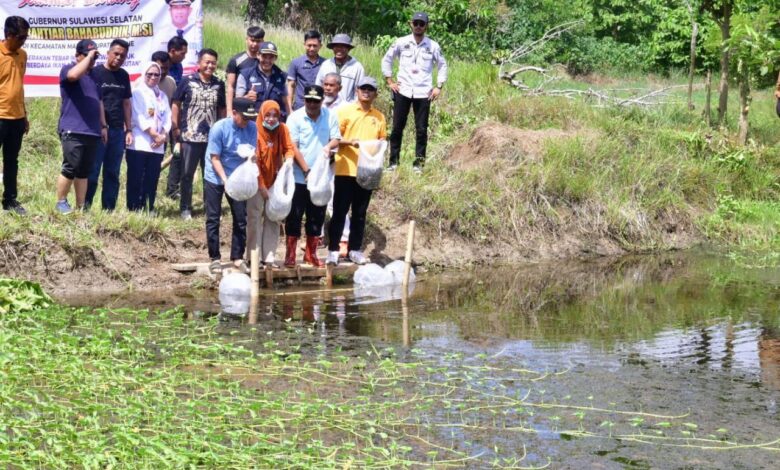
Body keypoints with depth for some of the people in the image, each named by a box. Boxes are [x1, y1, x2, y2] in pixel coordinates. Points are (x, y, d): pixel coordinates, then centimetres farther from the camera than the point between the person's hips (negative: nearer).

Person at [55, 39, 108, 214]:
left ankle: (81, 207, 10)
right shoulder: (68, 69, -2)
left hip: (92, 131, 7)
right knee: (71, 168, -10)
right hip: (73, 130, -7)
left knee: (84, 171, 7)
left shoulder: (94, 74, 20)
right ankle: (61, 203, 2)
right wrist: (88, 57, -18)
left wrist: (103, 125, 19)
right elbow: (74, 75, -28)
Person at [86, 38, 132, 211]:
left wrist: (129, 129, 11)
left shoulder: (123, 76, 13)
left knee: (113, 173, 7)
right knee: (92, 171, -4)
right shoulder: (96, 72, -3)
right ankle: (85, 207, 2)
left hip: (117, 131, 5)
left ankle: (109, 209, 12)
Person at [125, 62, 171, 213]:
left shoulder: (162, 96, 18)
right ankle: (134, 209, -2)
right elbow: (139, 118, -10)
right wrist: (155, 135, -12)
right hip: (139, 144, -5)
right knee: (135, 179, -4)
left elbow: (167, 119, 10)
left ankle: (149, 209, 8)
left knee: (152, 179, 4)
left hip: (157, 146, 5)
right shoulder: (138, 93, -1)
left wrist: (163, 136, -7)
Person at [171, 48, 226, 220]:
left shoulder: (219, 84, 7)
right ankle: (185, 209, 14)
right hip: (190, 136, -2)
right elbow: (176, 104, 1)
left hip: (212, 138, 2)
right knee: (187, 174, 5)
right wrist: (176, 128, -4)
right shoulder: (187, 81, -2)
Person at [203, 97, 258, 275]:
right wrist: (225, 180, -25)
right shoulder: (219, 128, -19)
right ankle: (215, 258, 6)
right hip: (215, 178, -3)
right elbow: (215, 158, -15)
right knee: (213, 219, -1)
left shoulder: (252, 128, -9)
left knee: (241, 219, 2)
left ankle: (237, 257, 12)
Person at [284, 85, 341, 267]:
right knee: (294, 216, 1)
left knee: (317, 216, 11)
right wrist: (306, 169, -18)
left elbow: (336, 138, 5)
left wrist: (329, 146, -19)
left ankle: (311, 254, 23)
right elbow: (293, 147, -10)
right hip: (299, 177, -3)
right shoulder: (295, 118, -7)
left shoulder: (330, 116, 1)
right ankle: (290, 254, 10)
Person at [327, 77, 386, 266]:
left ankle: (355, 250, 18)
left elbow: (382, 139, 16)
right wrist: (350, 141, -20)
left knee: (360, 213, 10)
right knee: (340, 211, -1)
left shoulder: (379, 117, 11)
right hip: (346, 170, -4)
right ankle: (333, 250, 4)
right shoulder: (345, 111, 0)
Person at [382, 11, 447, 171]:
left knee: (421, 129, 2)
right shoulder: (401, 43, 1)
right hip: (403, 91, 0)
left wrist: (439, 87, 5)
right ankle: (393, 162, 9)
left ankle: (419, 163, 9)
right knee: (397, 128, 2)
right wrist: (389, 81, 5)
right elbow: (387, 59, 11)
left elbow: (442, 65, 12)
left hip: (423, 93, 0)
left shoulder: (433, 46, 1)